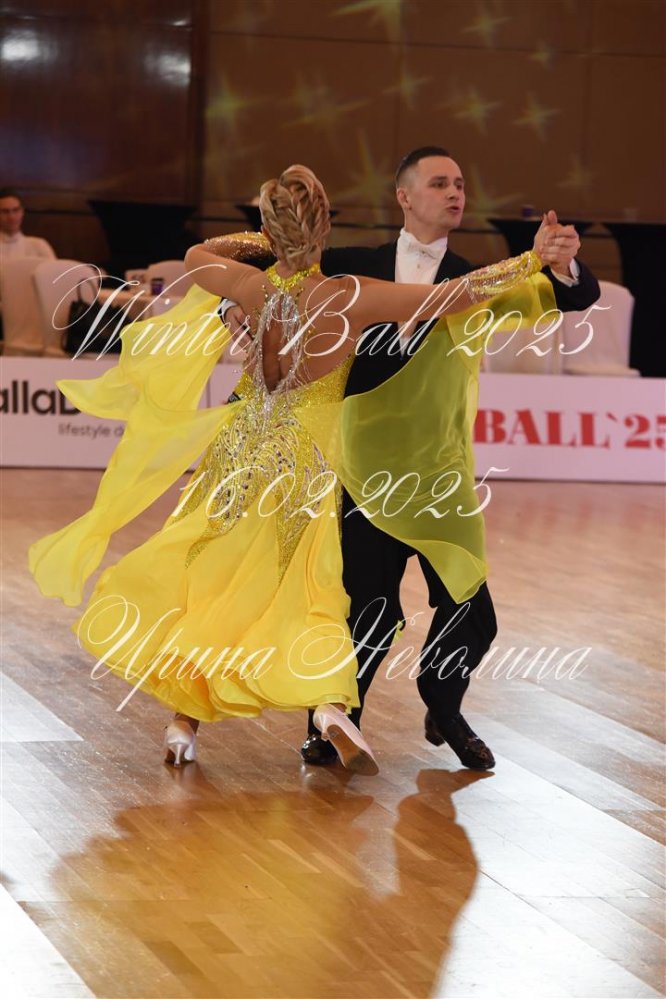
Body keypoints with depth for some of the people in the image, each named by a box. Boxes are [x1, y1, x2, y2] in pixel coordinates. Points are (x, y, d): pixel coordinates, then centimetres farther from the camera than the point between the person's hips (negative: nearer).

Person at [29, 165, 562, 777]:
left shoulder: (253, 288, -10)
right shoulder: (348, 297, -21)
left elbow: (197, 256, 14)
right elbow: (457, 295, -22)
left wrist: (262, 241, 19)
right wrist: (532, 261, -17)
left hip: (239, 456, 3)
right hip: (303, 467, -3)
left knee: (199, 587, 16)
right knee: (308, 600, 7)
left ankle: (185, 721, 13)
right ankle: (332, 707, -17)